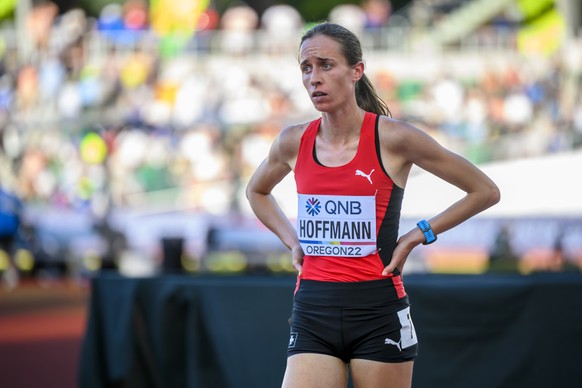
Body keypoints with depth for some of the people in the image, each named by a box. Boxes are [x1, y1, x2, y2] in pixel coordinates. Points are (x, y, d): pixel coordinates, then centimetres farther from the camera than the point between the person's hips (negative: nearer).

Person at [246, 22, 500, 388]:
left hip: (378, 314, -3)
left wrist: (418, 236, -1)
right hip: (312, 312, 3)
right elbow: (257, 192, 29)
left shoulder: (392, 138, -6)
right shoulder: (293, 142, 5)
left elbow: (485, 191, 2)